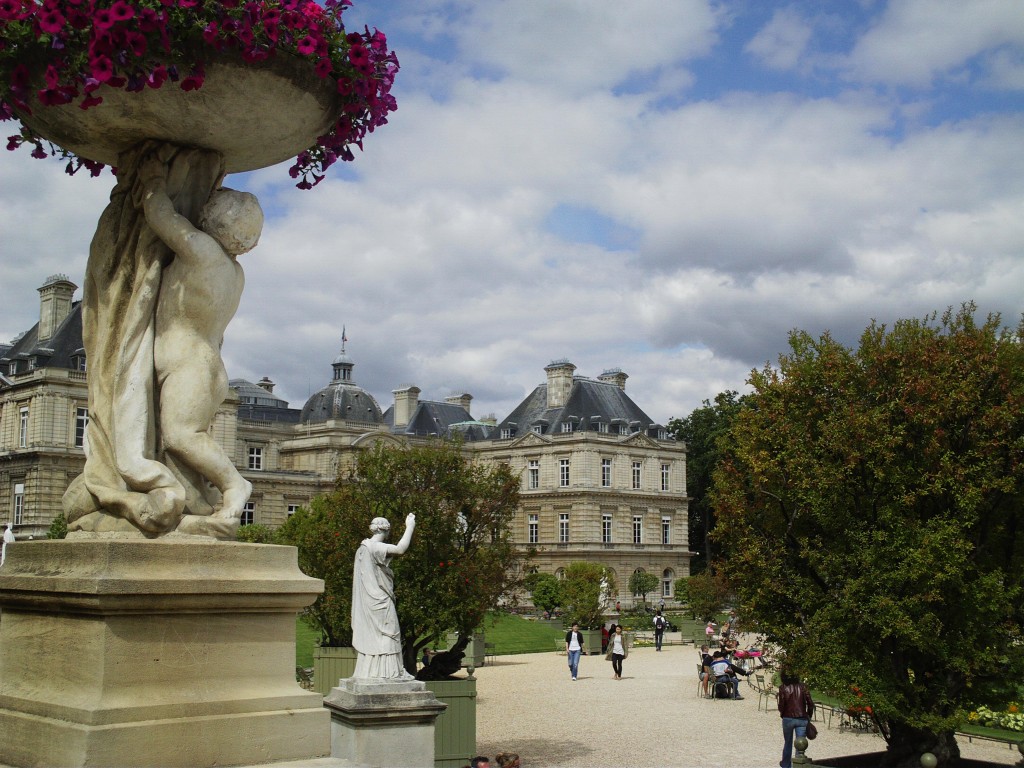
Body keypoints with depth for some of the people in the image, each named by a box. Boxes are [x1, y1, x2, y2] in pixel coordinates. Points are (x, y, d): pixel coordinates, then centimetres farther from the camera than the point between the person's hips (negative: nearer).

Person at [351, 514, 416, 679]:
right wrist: (410, 527, -24)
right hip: (380, 602, -9)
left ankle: (368, 672, 14)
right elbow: (400, 549, -32)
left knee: (368, 636, 11)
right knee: (386, 635, -6)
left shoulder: (362, 549, 10)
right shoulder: (375, 547, -18)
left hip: (367, 602, 9)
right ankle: (389, 672, -8)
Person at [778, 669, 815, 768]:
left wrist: (781, 714, 10)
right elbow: (810, 703, -5)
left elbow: (781, 705, -11)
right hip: (802, 719, 0)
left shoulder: (783, 688, -9)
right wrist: (809, 716, 8)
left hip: (788, 719, 0)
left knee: (787, 743, 18)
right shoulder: (802, 687, -4)